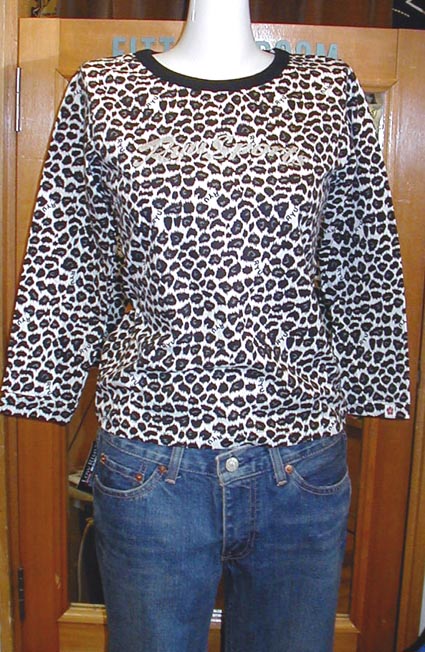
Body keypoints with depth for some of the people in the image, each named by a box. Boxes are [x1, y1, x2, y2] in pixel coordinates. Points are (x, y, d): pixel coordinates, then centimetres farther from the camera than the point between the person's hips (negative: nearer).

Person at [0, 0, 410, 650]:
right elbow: (67, 271, 6)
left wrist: (360, 394, 8)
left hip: (301, 466, 1)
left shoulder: (330, 90, 4)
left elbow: (365, 272, 8)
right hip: (152, 463, 0)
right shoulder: (102, 91, 3)